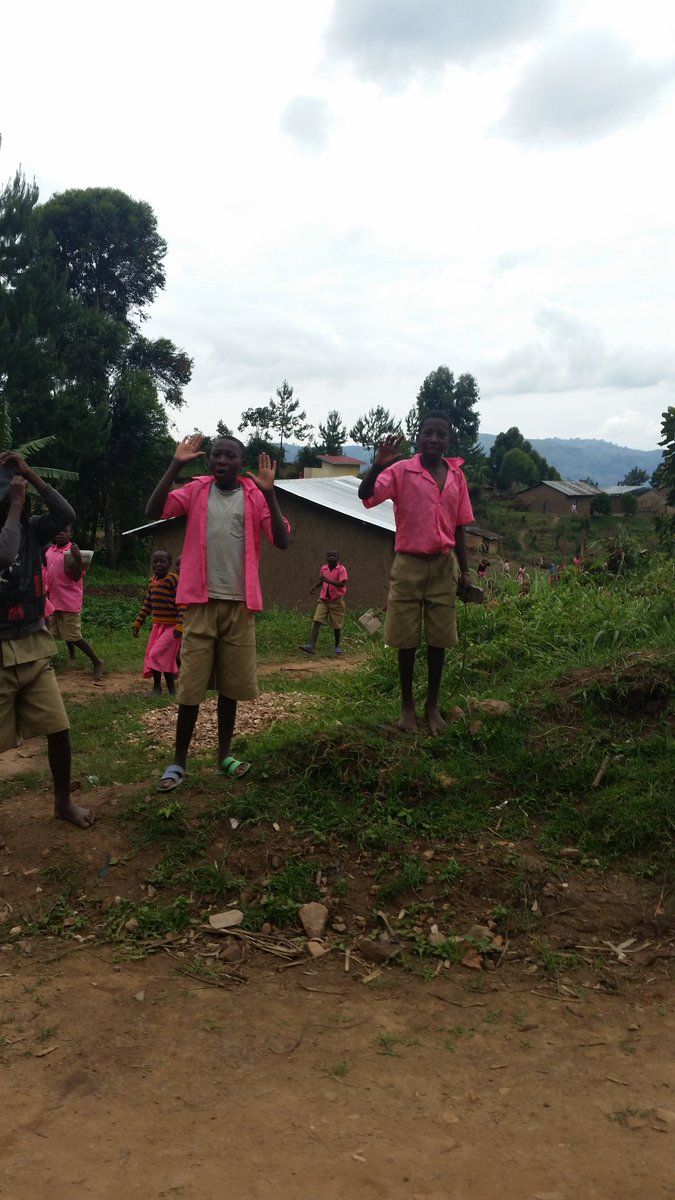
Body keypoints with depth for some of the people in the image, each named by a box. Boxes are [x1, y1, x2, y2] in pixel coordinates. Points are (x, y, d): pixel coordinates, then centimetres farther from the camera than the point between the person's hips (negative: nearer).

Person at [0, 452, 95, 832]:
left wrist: (31, 474, -7)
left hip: (34, 647, 5)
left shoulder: (31, 529, 4)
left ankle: (63, 802, 24)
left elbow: (66, 514, -7)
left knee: (59, 729, 6)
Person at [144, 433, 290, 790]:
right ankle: (178, 761, 12)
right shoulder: (196, 490, 2)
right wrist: (175, 466, -18)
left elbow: (282, 541, -8)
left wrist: (269, 493, -17)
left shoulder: (255, 496, 2)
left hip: (239, 603, 1)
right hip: (201, 601, -1)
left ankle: (224, 754, 25)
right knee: (190, 685, 0)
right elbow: (153, 511, -12)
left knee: (231, 684, 10)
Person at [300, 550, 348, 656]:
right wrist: (314, 587, 9)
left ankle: (337, 645, 28)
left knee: (336, 625, 7)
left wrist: (327, 580, -29)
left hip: (336, 600, -4)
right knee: (317, 622, -10)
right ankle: (311, 646, -17)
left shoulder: (341, 569, -11)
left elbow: (342, 584, -23)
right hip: (323, 599, 4)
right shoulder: (323, 568, 5)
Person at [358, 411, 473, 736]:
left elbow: (459, 527, 11)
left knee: (439, 639, 7)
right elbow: (365, 495, -21)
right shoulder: (401, 471, -6)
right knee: (406, 640, 4)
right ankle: (407, 704, 18)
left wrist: (464, 571, 9)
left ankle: (432, 705, 20)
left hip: (443, 566, 3)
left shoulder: (456, 476, 6)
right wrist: (378, 465, -38)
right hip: (409, 564, -3)